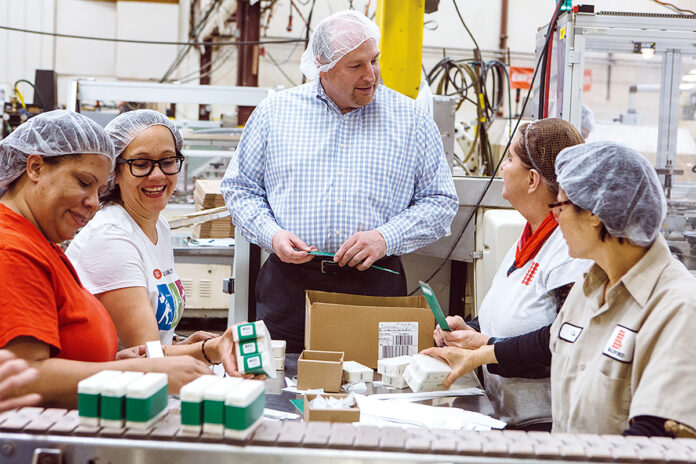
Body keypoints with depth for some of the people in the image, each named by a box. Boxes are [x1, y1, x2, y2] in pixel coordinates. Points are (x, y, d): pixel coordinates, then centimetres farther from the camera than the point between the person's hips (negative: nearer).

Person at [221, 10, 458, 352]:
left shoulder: (411, 120, 6)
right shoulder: (275, 112, 8)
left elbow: (441, 202, 7)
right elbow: (240, 188, 13)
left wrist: (386, 238, -8)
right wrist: (271, 234, -6)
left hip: (375, 285, 0)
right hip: (290, 282, 1)